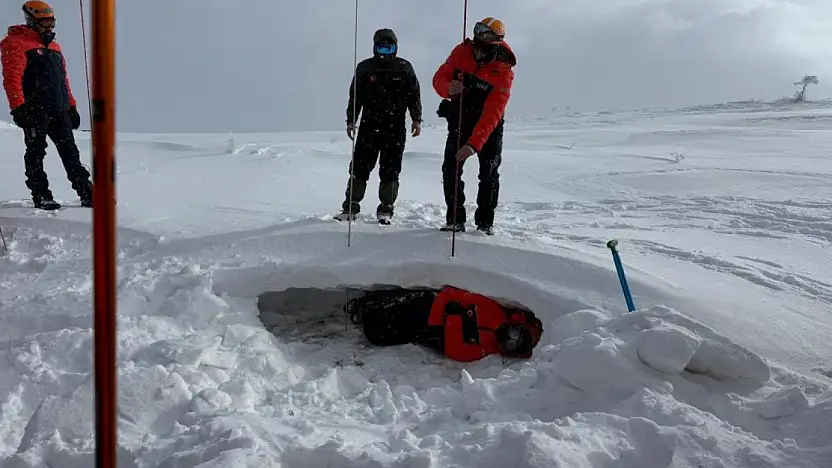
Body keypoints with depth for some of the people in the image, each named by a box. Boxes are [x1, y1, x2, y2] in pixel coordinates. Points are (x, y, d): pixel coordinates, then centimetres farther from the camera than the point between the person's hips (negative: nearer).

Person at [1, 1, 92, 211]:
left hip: (59, 110, 7)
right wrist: (18, 107, -19)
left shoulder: (54, 47, 23)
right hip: (34, 110, -7)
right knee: (36, 152, -3)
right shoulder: (17, 43, -1)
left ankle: (87, 194, 3)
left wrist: (72, 107, 19)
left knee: (70, 152, 4)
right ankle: (41, 197, 0)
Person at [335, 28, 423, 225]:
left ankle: (385, 210, 9)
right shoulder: (365, 68, 7)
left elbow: (414, 94, 7)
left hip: (395, 128, 0)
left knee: (390, 170, 1)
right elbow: (355, 95, 9)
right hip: (369, 125, 1)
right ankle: (350, 208, 7)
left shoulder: (404, 68, 6)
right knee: (360, 167, -1)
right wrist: (351, 120, 3)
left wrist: (416, 119, 0)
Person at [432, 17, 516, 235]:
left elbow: (492, 113, -32)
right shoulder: (461, 52, -14)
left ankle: (485, 221, 8)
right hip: (460, 118, 2)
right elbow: (439, 77, -6)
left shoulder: (504, 71, -25)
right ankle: (455, 220, 0)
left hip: (489, 125, -2)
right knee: (451, 168, -7)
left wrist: (474, 144, -42)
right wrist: (448, 88, -32)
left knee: (489, 173, -5)